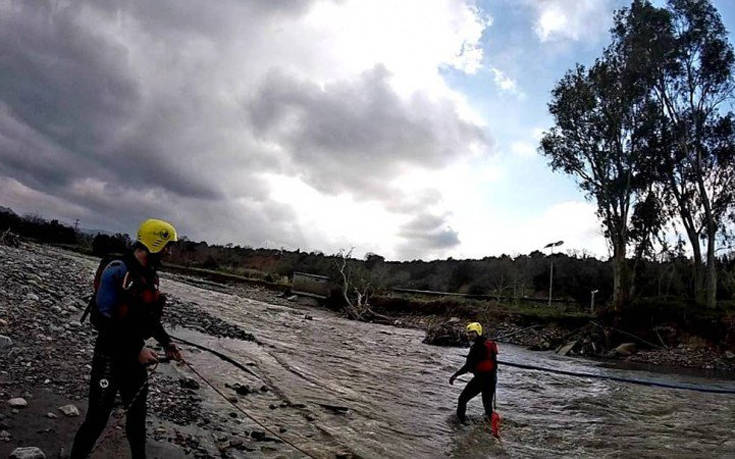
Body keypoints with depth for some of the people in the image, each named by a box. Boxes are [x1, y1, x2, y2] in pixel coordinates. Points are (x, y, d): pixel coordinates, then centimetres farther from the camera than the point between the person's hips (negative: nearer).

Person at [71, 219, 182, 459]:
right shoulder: (117, 271, -21)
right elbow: (103, 319, -24)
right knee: (98, 418, 1)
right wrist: (137, 349, -23)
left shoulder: (151, 276, 4)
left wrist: (166, 342, 7)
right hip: (109, 356, -8)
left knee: (137, 411, 19)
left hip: (134, 356, 8)